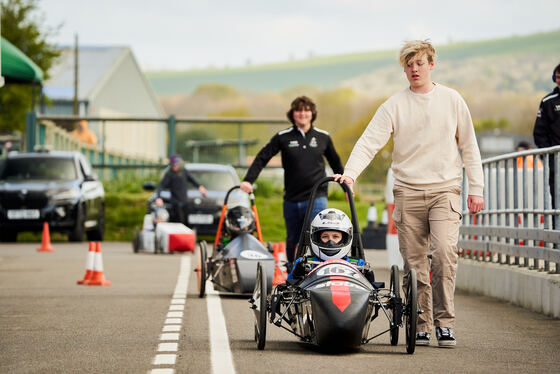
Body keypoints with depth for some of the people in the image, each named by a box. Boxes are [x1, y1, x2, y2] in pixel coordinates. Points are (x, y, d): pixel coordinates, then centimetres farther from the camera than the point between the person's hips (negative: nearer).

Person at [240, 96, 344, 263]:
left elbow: (335, 162, 20)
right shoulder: (283, 137, 2)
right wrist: (248, 180, -11)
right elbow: (262, 158, 1)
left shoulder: (323, 137, 6)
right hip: (291, 199, 1)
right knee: (292, 241, 12)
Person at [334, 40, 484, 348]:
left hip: (445, 189, -1)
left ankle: (444, 322, -11)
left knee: (444, 252, -17)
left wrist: (476, 188, 8)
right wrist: (350, 173, -21)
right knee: (414, 263, 0)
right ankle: (421, 326, 9)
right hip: (408, 192, 1)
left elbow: (468, 146, 13)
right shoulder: (394, 106, 4)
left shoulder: (451, 100, 8)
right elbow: (370, 141, -5)